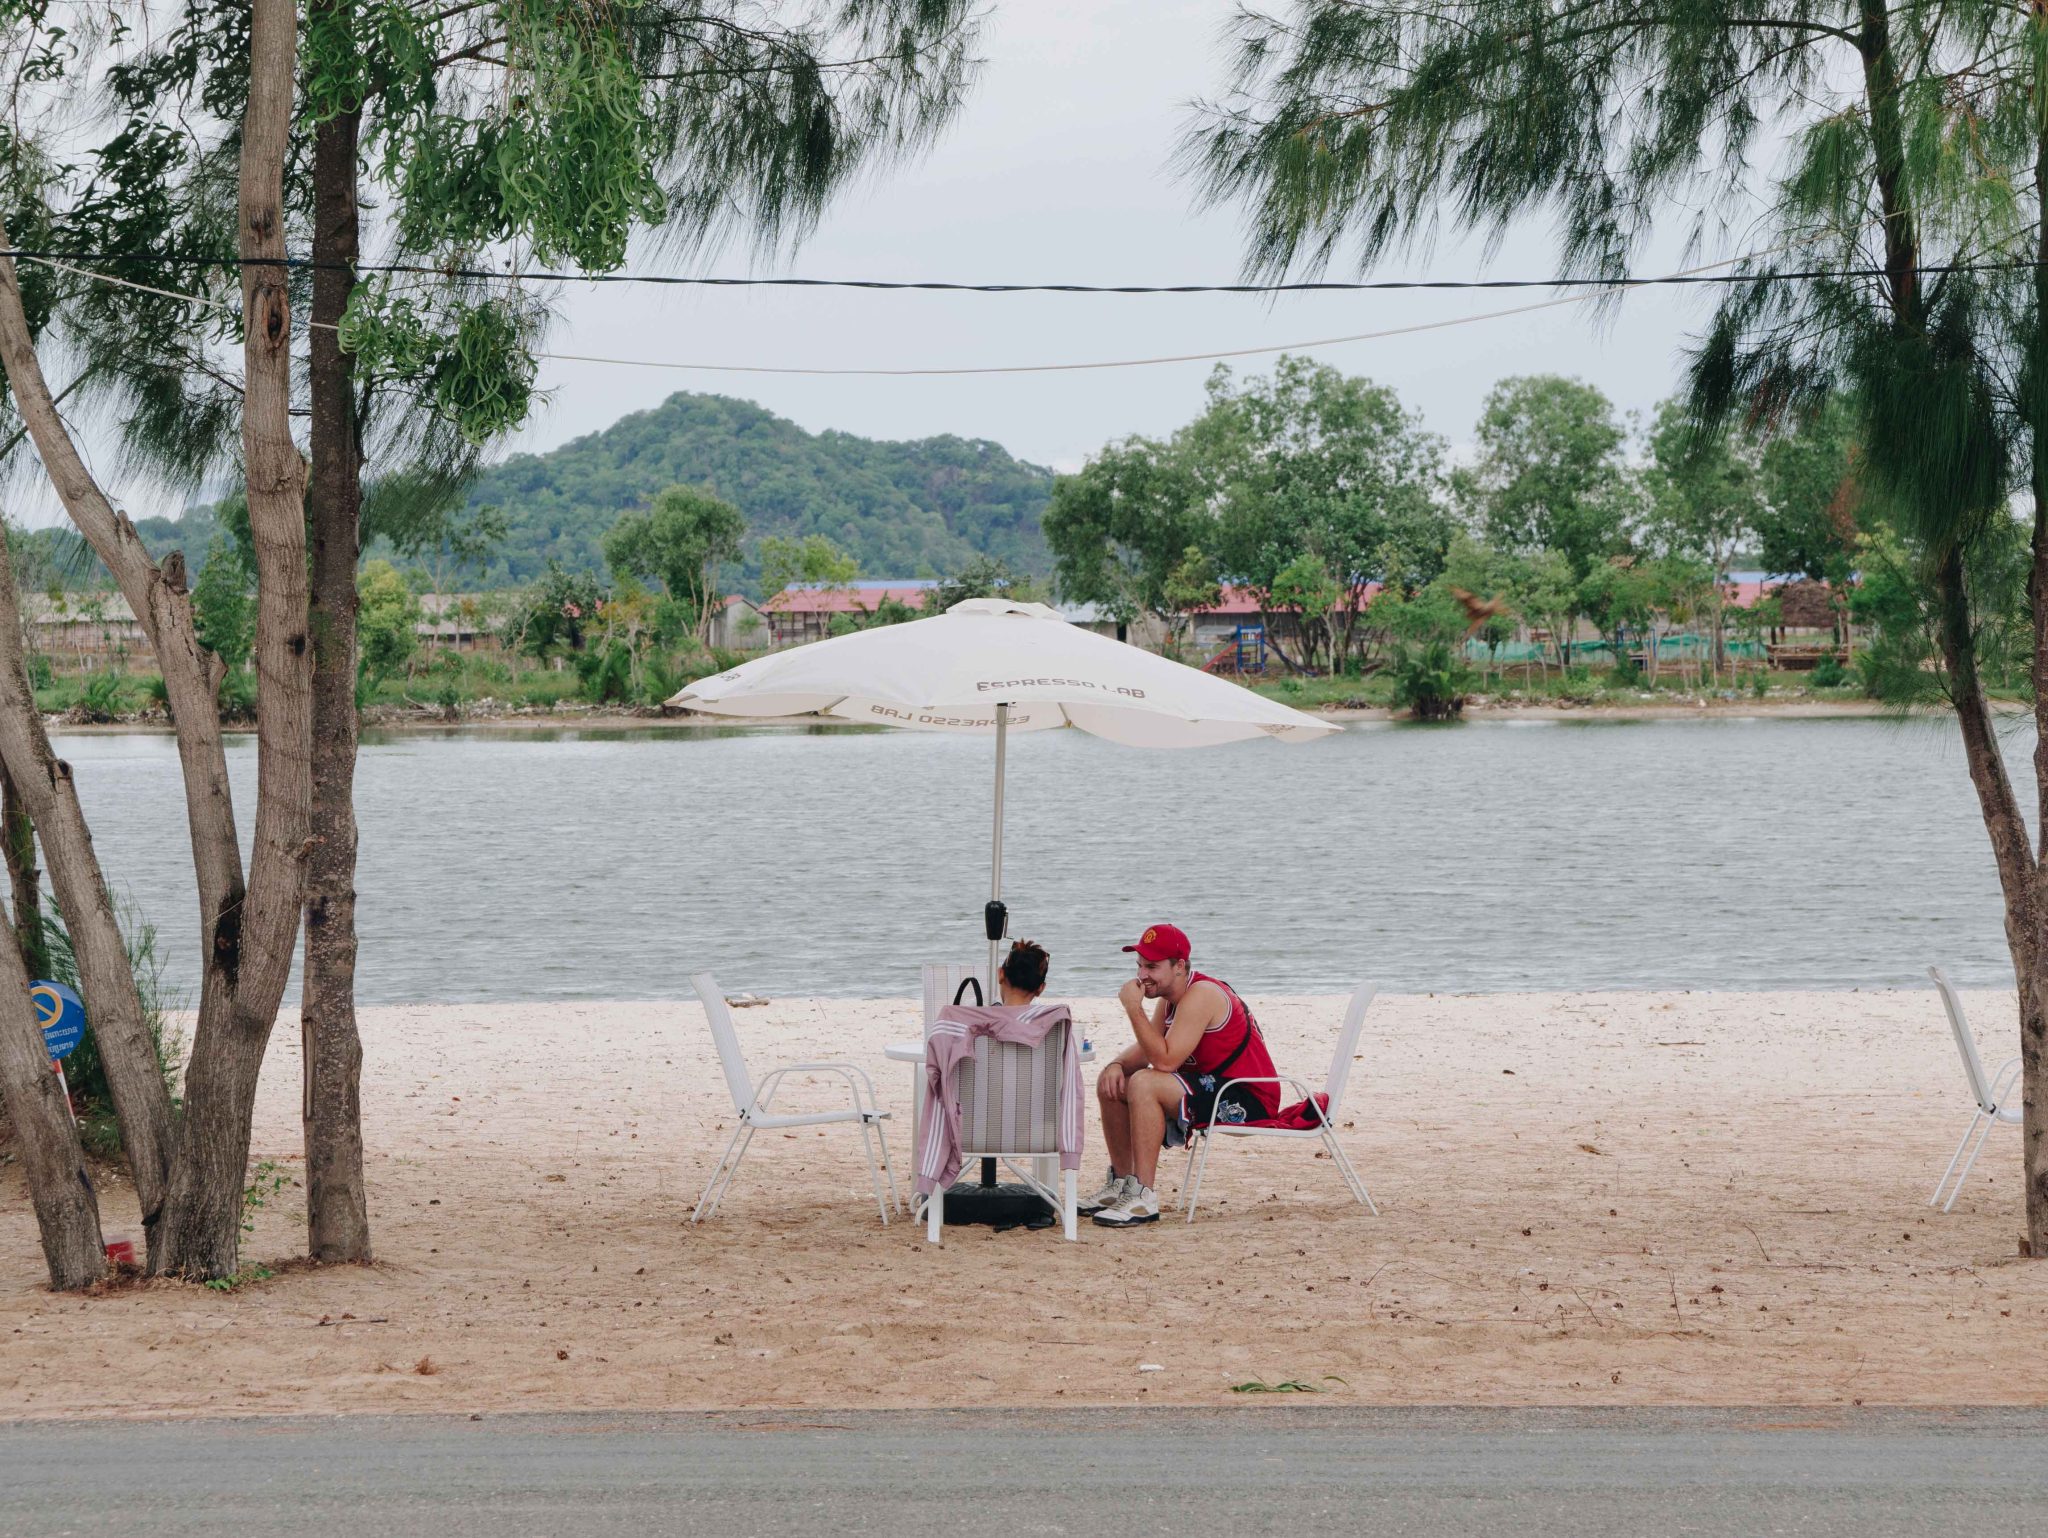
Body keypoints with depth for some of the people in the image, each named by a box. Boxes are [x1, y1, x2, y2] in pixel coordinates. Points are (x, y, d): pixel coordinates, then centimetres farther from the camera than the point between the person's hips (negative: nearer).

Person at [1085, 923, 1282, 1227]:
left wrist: (1133, 1006, -24)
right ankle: (1120, 1184, 17)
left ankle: (1143, 1198, -28)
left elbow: (1164, 1060, -28)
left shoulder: (1201, 996, -21)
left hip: (1248, 1100, -10)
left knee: (1144, 1084, -30)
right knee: (1112, 1085, 8)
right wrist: (1117, 1065, -10)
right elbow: (1145, 1050, 12)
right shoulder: (1169, 998, 10)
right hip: (1211, 1087, 10)